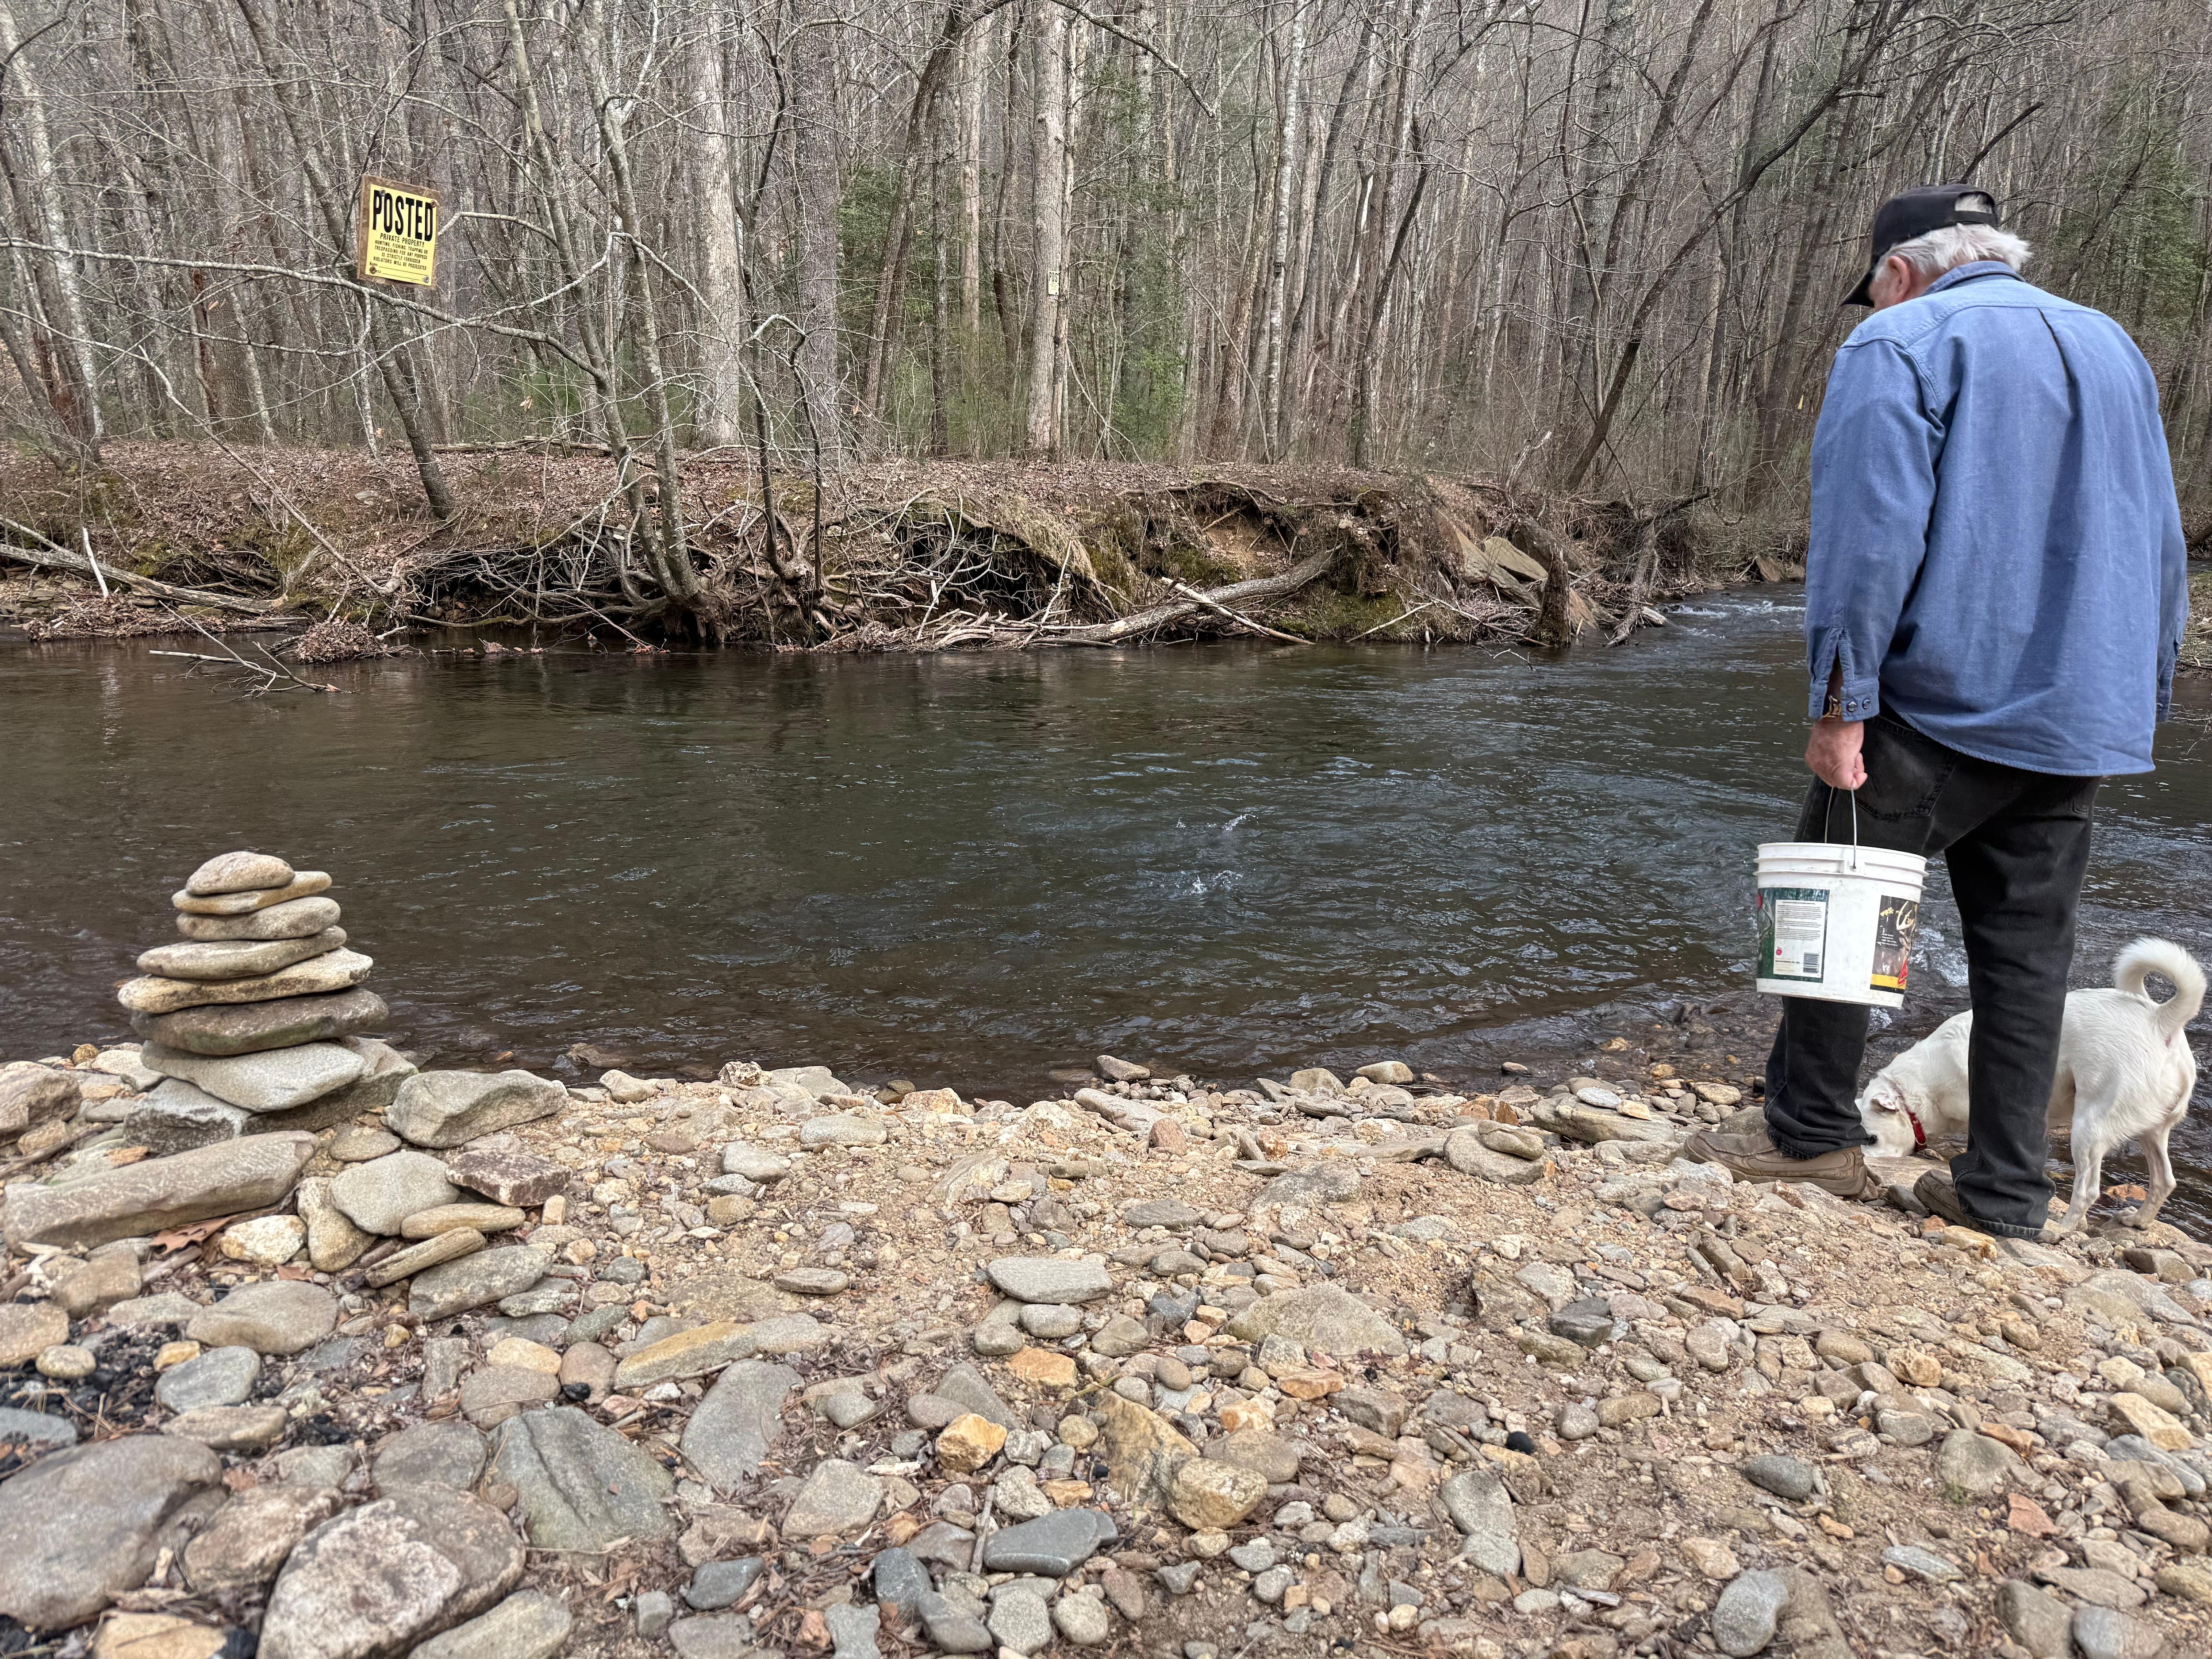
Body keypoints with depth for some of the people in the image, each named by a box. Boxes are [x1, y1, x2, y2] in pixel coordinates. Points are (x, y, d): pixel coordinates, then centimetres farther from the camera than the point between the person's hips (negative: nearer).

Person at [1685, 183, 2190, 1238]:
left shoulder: (1898, 344, -3)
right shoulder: (2115, 349, 20)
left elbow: (1870, 536, -15)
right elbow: (2161, 546, 21)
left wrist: (1840, 706, -15)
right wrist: (2143, 701, 24)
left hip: (1937, 704, -7)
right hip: (2078, 721, 7)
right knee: (2027, 946, 8)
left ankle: (1815, 1134, 11)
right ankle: (2004, 1192, 13)